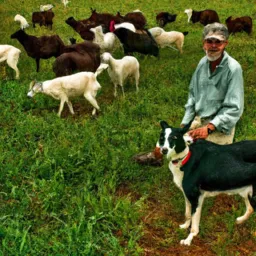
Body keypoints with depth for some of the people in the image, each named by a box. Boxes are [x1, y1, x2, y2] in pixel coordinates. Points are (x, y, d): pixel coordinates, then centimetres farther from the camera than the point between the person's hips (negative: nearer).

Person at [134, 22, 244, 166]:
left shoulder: (233, 68, -18)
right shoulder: (203, 63, 1)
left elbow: (234, 108, -19)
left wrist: (209, 128, -25)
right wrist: (184, 124, 6)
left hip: (220, 126, -5)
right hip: (198, 120, 5)